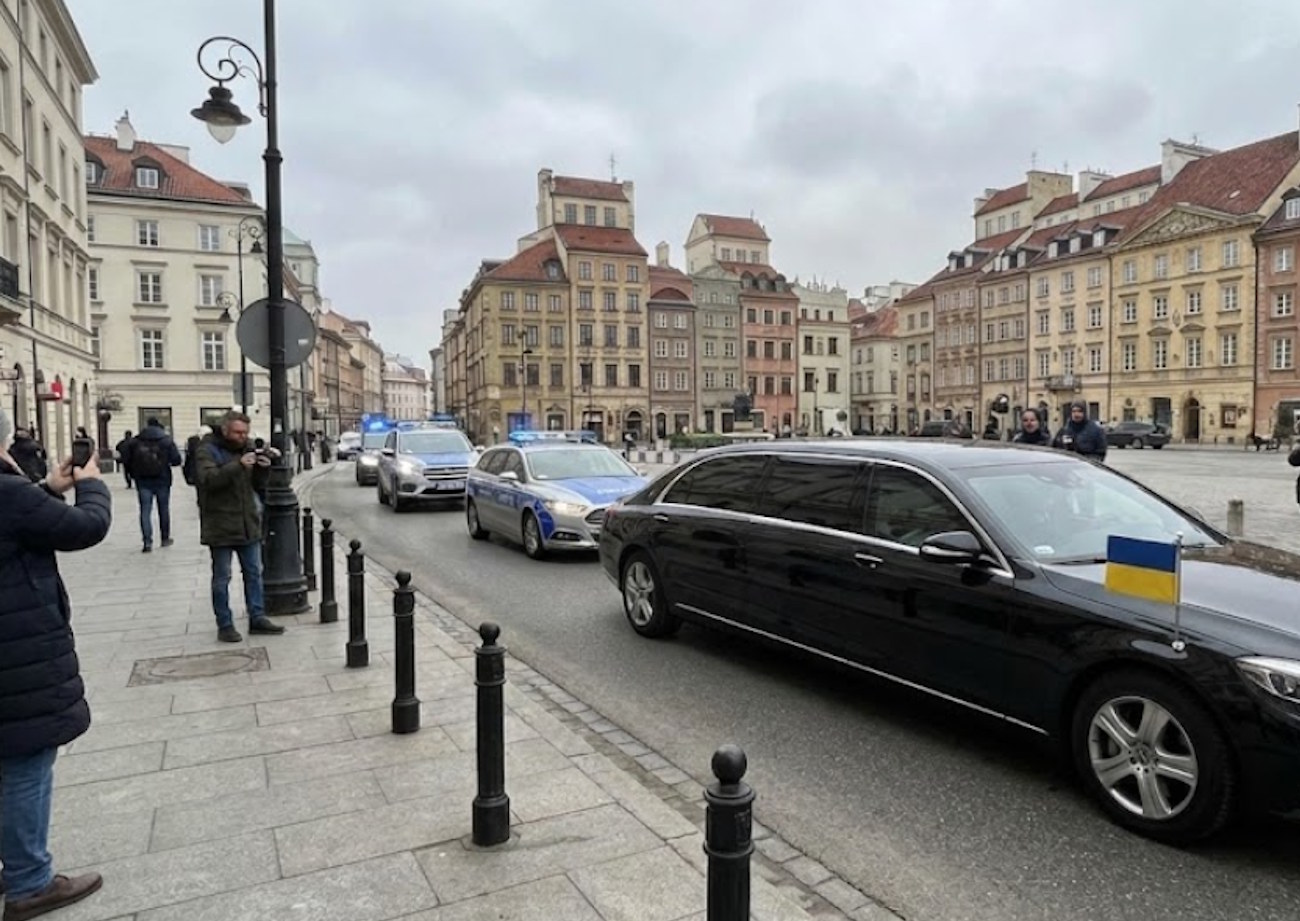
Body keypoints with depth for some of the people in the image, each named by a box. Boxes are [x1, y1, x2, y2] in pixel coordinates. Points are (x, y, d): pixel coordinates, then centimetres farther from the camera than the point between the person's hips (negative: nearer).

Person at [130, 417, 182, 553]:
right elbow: (177, 460, -9)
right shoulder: (166, 440, -4)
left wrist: (134, 474, 12)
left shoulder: (135, 442, -1)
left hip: (142, 481, 0)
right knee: (164, 509, 13)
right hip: (162, 480, 0)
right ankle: (165, 538, 23)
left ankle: (148, 541, -9)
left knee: (145, 511, 1)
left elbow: (128, 460, -2)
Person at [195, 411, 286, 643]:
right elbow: (209, 479, -25)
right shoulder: (208, 450, -8)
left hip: (248, 524, 6)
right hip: (221, 527, -6)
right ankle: (225, 625, 11)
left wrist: (263, 469, -8)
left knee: (254, 573, 11)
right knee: (222, 578, 3)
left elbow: (258, 486, 12)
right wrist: (238, 465, -34)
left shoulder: (245, 449, 10)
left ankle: (257, 617, 21)